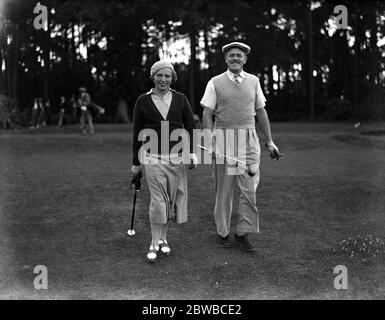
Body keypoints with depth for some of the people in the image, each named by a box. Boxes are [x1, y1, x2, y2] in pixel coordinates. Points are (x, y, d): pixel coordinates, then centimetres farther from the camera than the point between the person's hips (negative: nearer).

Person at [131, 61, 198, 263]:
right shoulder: (143, 101, 1)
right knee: (158, 199, -10)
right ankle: (154, 245, 1)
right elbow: (137, 133, 6)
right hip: (153, 157, -2)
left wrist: (193, 153, -7)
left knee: (171, 199, 7)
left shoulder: (180, 99, 5)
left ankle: (162, 238, 24)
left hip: (176, 156, 2)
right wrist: (135, 163, 7)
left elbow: (190, 127, 6)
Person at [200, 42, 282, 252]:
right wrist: (211, 143, -11)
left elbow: (261, 112, 14)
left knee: (250, 189, -4)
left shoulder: (253, 81, 10)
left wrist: (270, 142, 11)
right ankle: (223, 233, 19)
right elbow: (207, 116, 0)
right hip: (223, 138, -2)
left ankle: (243, 233, 7)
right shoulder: (215, 83, 2)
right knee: (223, 190, 5)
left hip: (248, 140, 2)